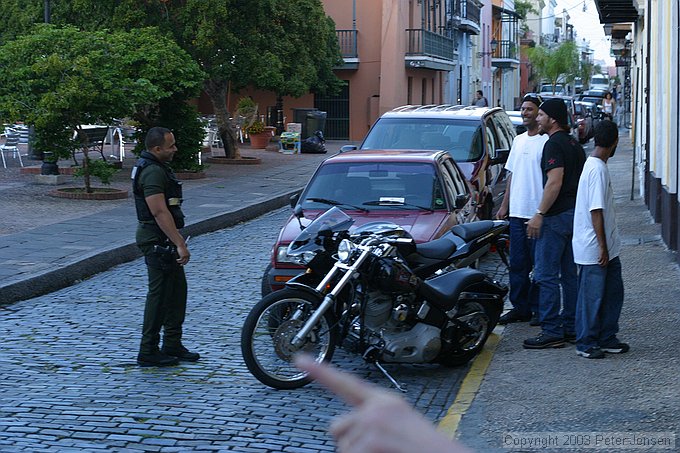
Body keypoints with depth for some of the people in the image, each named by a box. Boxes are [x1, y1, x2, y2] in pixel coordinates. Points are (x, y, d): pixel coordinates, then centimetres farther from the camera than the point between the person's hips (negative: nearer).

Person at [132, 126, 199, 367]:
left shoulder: (156, 167, 15)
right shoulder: (152, 172, -20)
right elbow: (160, 212, -27)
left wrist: (177, 241, 25)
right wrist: (179, 244, -28)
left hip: (164, 241, 11)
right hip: (158, 241, -11)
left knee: (177, 290, 14)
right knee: (160, 293, -5)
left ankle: (173, 345, 22)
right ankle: (148, 352, 2)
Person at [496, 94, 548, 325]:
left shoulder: (547, 141, -9)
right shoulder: (518, 140, 16)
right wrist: (504, 206, 17)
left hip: (538, 213, -7)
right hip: (517, 212, 7)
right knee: (517, 263, 10)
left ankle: (540, 310, 8)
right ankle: (520, 308, 18)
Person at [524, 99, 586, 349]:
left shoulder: (554, 144, -13)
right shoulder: (574, 144, 16)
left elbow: (555, 181, -23)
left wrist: (539, 214, -22)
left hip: (556, 216, -10)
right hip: (575, 213, 10)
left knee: (546, 275, -7)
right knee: (569, 274, 13)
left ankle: (552, 331, -8)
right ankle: (571, 327, 16)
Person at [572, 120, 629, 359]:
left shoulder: (595, 165, 11)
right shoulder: (597, 169, -20)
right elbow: (596, 211, -22)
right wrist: (602, 247, -20)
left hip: (607, 247, 10)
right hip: (594, 248, -10)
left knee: (613, 291, 14)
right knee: (592, 295, 0)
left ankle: (606, 339, 23)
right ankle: (586, 344, 9)